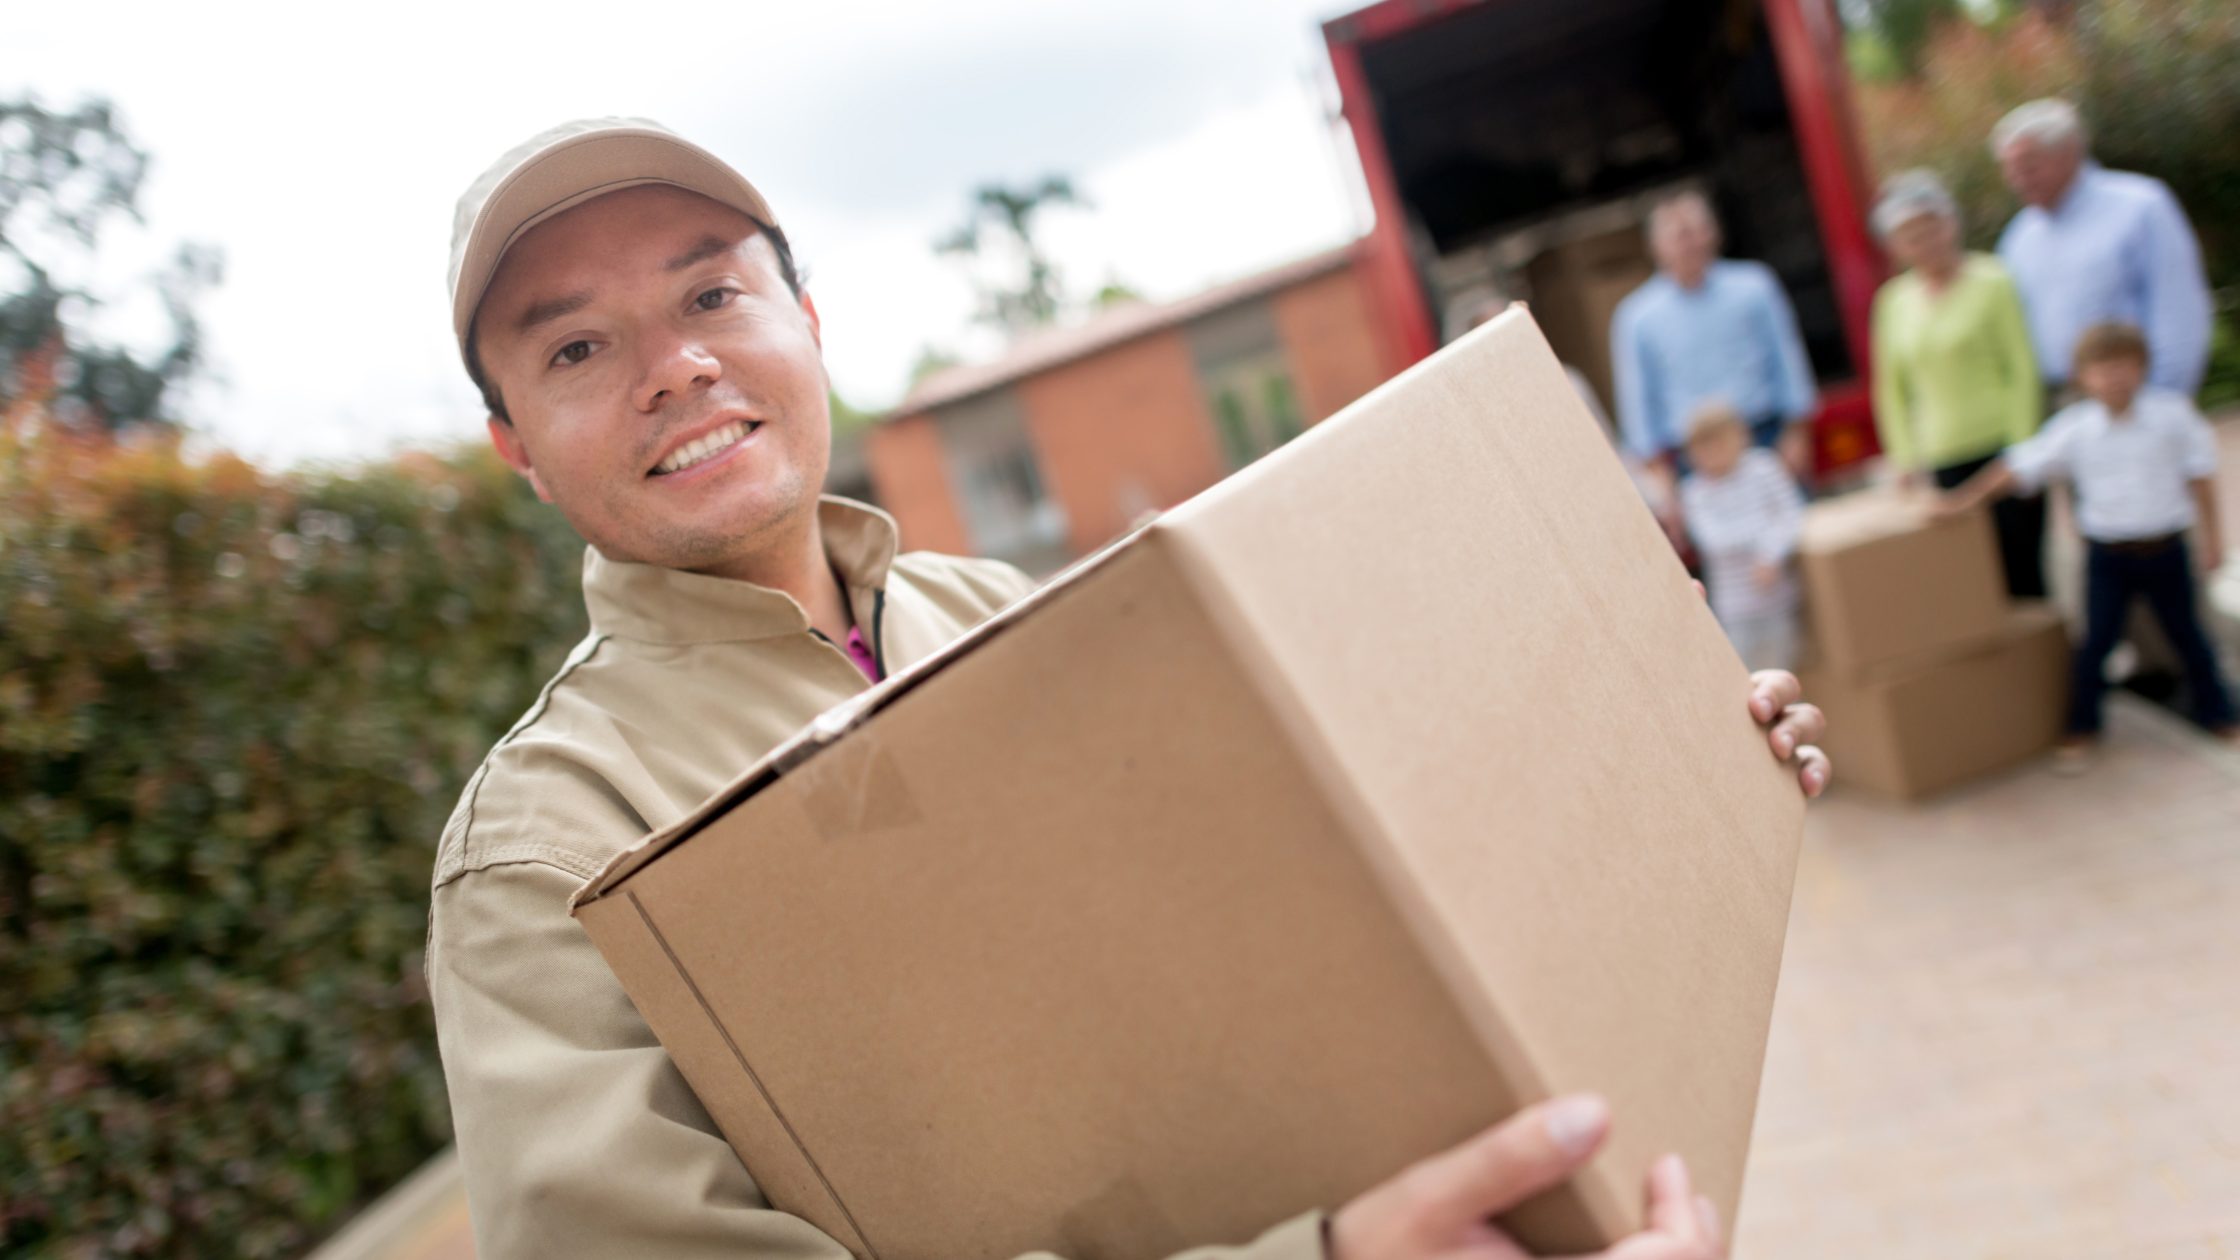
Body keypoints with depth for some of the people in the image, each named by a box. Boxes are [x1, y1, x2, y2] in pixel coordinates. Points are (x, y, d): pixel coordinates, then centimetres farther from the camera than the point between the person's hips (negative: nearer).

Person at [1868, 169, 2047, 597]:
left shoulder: (1991, 282, -2)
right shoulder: (1893, 302, 9)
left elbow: (2022, 370, -3)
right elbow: (1890, 387, 15)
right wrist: (1904, 456, 6)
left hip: (2000, 446, -3)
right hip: (1943, 462, 3)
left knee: (2023, 577, -3)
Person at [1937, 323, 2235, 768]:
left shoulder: (2172, 412, -5)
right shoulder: (2074, 429, -6)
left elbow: (2199, 474, 2)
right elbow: (2021, 466, -4)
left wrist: (2211, 533, 3)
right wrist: (1969, 495, -10)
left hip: (2165, 550, 1)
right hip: (2107, 554, -1)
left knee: (2187, 634, 13)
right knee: (2096, 639, 1)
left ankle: (2217, 713, 30)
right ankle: (2082, 726, 15)